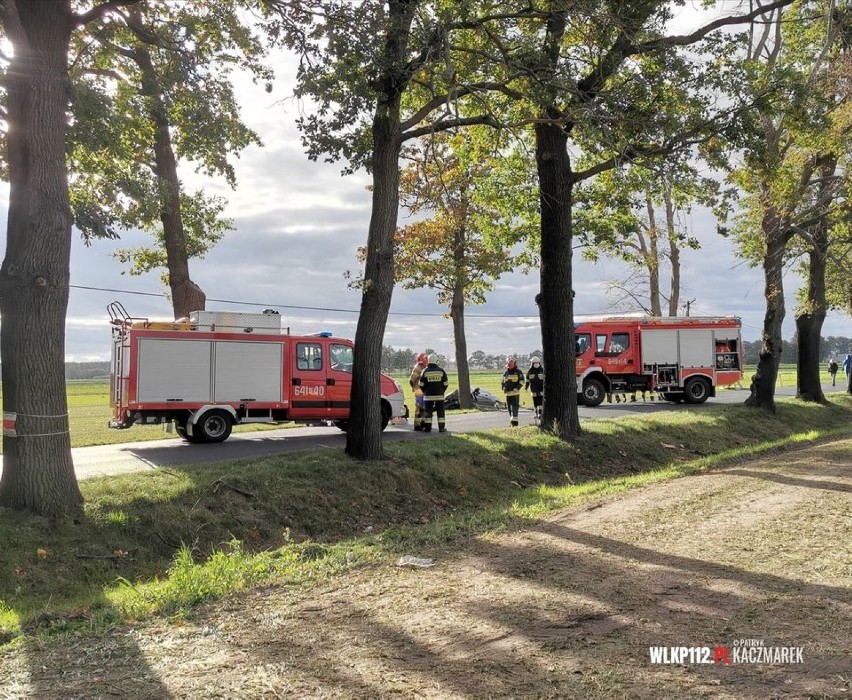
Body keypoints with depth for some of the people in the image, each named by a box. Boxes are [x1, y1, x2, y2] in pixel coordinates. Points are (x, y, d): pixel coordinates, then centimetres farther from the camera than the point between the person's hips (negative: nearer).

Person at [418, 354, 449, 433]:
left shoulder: (425, 371, -3)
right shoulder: (441, 370, 0)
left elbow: (421, 384, 0)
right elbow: (445, 383, 3)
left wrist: (425, 392, 15)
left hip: (428, 395, -1)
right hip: (439, 395, 1)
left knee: (428, 411, 4)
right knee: (440, 411, 6)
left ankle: (427, 428, 4)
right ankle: (442, 428, 6)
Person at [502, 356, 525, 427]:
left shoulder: (518, 372, -1)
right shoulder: (505, 372, 13)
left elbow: (522, 381, -6)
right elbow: (502, 381, 23)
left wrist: (516, 388, -17)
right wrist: (503, 388, 6)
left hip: (515, 393, -5)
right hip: (508, 393, 5)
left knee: (514, 408, -12)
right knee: (509, 408, 9)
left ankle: (515, 422, -13)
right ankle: (511, 421, 19)